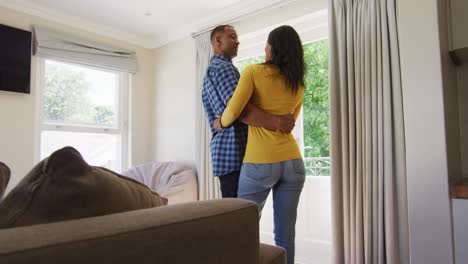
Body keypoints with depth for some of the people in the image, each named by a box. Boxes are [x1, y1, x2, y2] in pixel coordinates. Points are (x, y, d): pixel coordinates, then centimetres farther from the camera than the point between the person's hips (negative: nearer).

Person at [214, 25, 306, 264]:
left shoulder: (254, 72, -5)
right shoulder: (298, 85, 11)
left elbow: (234, 109, -15)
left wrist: (222, 123, 4)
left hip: (260, 162, -5)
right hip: (293, 162, 5)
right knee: (286, 234, 11)